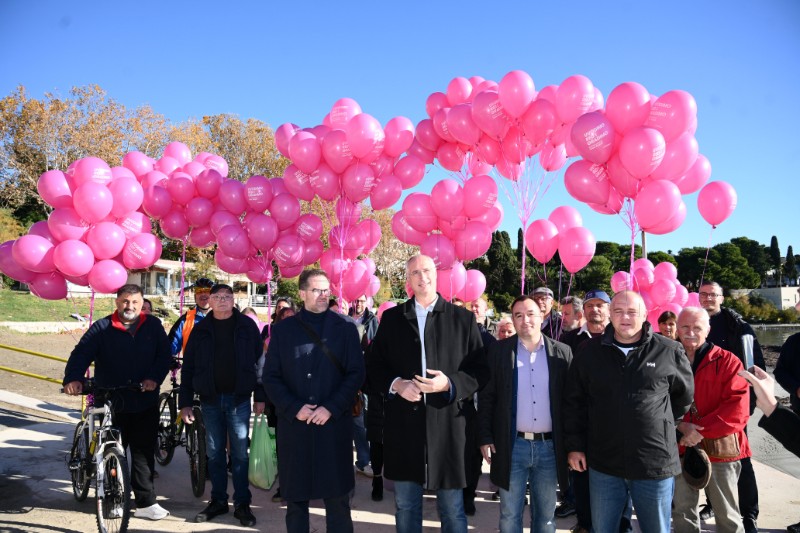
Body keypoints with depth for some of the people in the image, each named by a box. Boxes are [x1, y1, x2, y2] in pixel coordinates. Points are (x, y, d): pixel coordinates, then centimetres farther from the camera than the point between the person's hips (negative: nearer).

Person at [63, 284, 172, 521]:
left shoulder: (153, 326, 5)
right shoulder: (102, 328, 0)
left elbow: (165, 354, 1)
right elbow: (81, 353, -10)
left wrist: (154, 378, -15)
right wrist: (73, 378, -28)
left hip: (145, 404, 1)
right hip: (111, 403, -1)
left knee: (144, 453, 5)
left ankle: (146, 503, 13)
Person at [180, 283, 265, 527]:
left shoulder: (247, 326, -1)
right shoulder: (201, 329, 4)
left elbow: (259, 361, -2)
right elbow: (188, 367, 4)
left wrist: (260, 397, -6)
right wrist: (185, 402, 0)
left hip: (238, 398, -2)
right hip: (210, 399, 2)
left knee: (240, 453, 3)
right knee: (214, 453, 10)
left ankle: (242, 504, 12)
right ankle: (218, 500, 23)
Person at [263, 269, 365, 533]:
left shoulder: (345, 327, 3)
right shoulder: (283, 329, 7)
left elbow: (356, 373, -1)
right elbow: (271, 377, 4)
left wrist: (331, 408, -11)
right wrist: (294, 409, -9)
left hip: (334, 423, -1)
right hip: (294, 424, 1)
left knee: (337, 498, 5)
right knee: (295, 497, 9)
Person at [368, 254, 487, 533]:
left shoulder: (463, 318, 1)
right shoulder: (391, 317, 7)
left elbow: (480, 370, 0)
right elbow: (375, 365, 9)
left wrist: (450, 384, -16)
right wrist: (395, 384, -9)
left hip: (447, 423, -2)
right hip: (403, 423, 2)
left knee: (452, 508, 10)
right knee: (405, 506, 15)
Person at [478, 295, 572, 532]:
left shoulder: (562, 352, 2)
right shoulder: (498, 350, -1)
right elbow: (486, 397, 1)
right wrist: (485, 438, -4)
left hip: (550, 446, 1)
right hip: (512, 445, -1)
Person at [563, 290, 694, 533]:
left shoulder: (669, 351, -4)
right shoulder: (590, 352, 0)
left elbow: (685, 395, 11)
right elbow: (573, 402, 6)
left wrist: (662, 421, 7)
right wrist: (574, 446, 4)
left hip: (655, 465, -1)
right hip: (603, 465, 2)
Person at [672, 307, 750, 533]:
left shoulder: (727, 361, -5)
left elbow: (738, 409, -13)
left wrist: (701, 431, -17)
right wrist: (680, 427, -13)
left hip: (719, 448, -3)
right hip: (680, 449, 3)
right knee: (682, 512, 14)